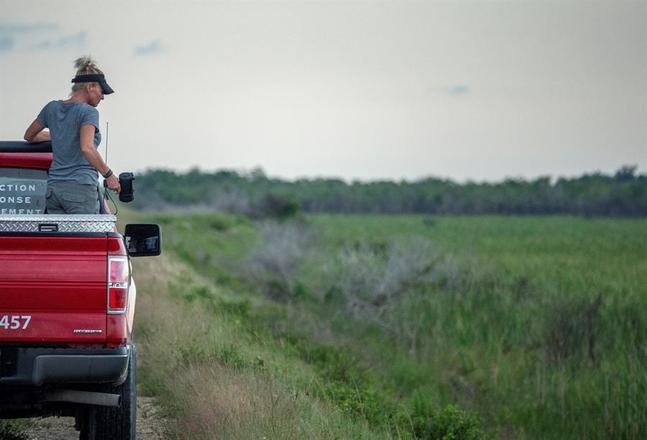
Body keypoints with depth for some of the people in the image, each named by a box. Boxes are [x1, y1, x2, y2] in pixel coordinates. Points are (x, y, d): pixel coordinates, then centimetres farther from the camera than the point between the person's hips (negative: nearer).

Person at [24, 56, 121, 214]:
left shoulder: (52, 108, 11)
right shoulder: (88, 112, -8)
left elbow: (29, 136, 26)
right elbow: (87, 148, -23)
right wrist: (109, 175, -14)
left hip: (54, 188, 7)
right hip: (81, 187, -7)